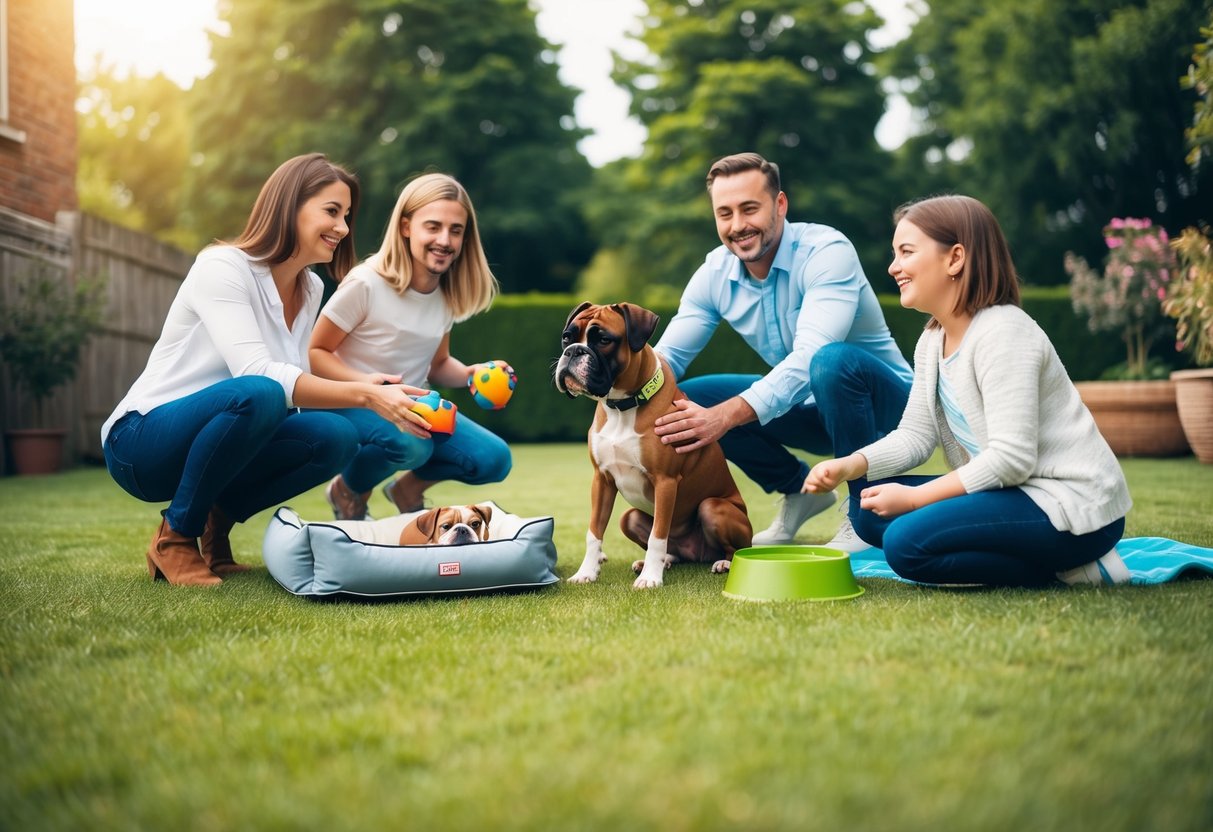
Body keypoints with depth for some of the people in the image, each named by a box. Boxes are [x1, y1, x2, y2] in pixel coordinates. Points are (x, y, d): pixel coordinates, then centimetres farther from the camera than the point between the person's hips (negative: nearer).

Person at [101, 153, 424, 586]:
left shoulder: (310, 289, 6)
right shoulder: (222, 267, -18)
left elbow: (295, 388, 3)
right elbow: (257, 374, -31)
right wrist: (365, 395, -36)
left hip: (207, 441, 7)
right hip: (141, 443, -7)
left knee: (336, 438, -18)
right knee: (257, 394, -36)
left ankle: (214, 523, 1)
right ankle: (174, 537, -16)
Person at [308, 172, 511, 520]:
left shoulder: (448, 294, 0)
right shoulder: (366, 284, -20)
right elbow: (316, 353, -15)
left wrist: (471, 374, -10)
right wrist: (367, 386, -32)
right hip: (350, 405, -6)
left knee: (494, 459, -11)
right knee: (409, 443, -37)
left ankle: (409, 488, 19)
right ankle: (348, 492, -2)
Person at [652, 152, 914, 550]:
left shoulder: (827, 251, -25)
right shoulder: (714, 273, -6)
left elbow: (810, 355, -38)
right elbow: (667, 356, -7)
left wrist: (726, 415, -50)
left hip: (882, 401, -6)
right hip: (811, 410, 6)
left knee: (832, 361, -39)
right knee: (688, 399, -10)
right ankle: (799, 491, 10)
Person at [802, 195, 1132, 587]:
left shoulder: (1002, 334, -19)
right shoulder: (932, 341, 9)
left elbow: (1011, 459, -24)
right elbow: (915, 435, 7)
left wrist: (913, 498, -19)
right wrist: (848, 466, -11)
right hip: (1013, 491, 10)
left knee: (907, 541, -24)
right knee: (869, 511, 4)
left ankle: (1068, 567, -7)